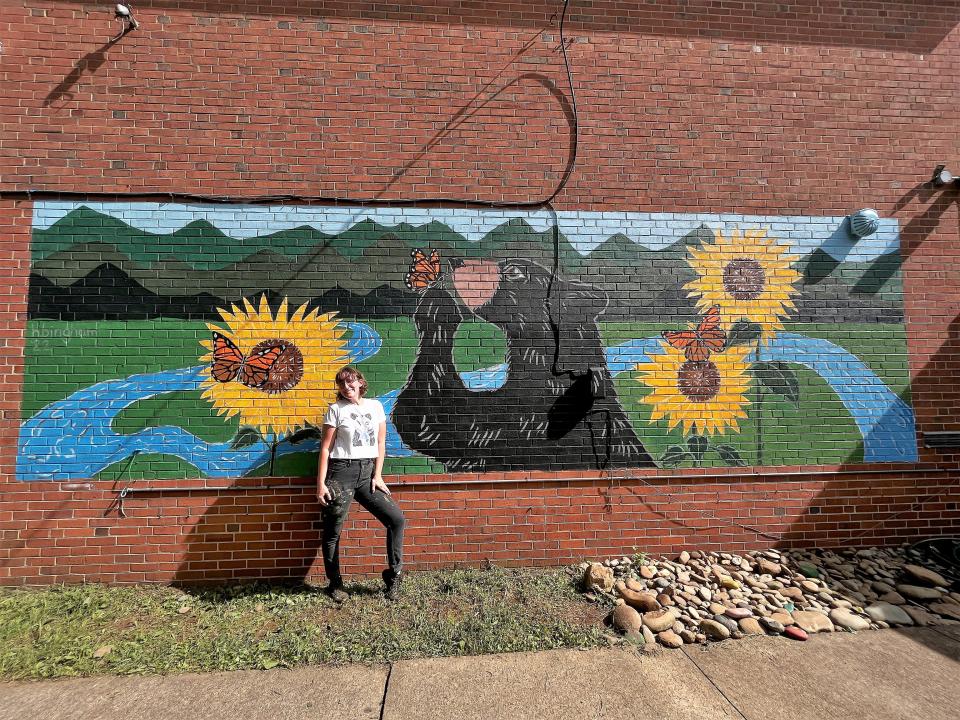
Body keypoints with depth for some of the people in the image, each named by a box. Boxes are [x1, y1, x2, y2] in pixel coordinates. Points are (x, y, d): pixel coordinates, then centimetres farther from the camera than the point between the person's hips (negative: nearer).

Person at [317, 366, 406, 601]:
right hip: (341, 473, -3)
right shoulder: (336, 409, -1)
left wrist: (377, 475, 1)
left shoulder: (375, 406, 7)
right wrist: (320, 484, -6)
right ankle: (335, 584, 26)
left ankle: (394, 575, 10)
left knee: (397, 519, -6)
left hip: (367, 472, 3)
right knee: (333, 531, 5)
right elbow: (325, 448, -2)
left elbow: (381, 443, 8)